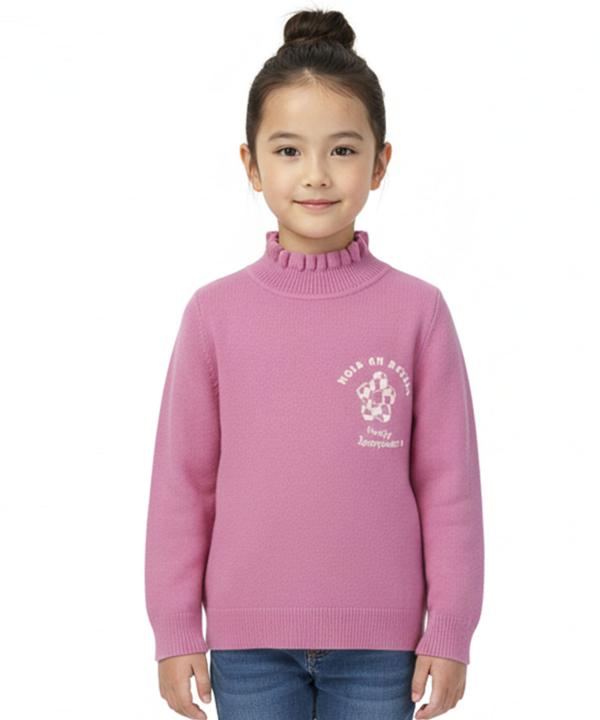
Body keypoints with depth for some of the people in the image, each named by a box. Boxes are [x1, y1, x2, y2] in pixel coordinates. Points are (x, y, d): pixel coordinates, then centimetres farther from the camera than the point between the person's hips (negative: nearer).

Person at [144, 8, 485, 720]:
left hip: (378, 640, 0)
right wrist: (175, 631, 3)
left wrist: (449, 633, 0)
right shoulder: (215, 312, -2)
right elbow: (182, 480, 2)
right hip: (247, 641, 1)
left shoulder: (417, 310, -3)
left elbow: (448, 482, -1)